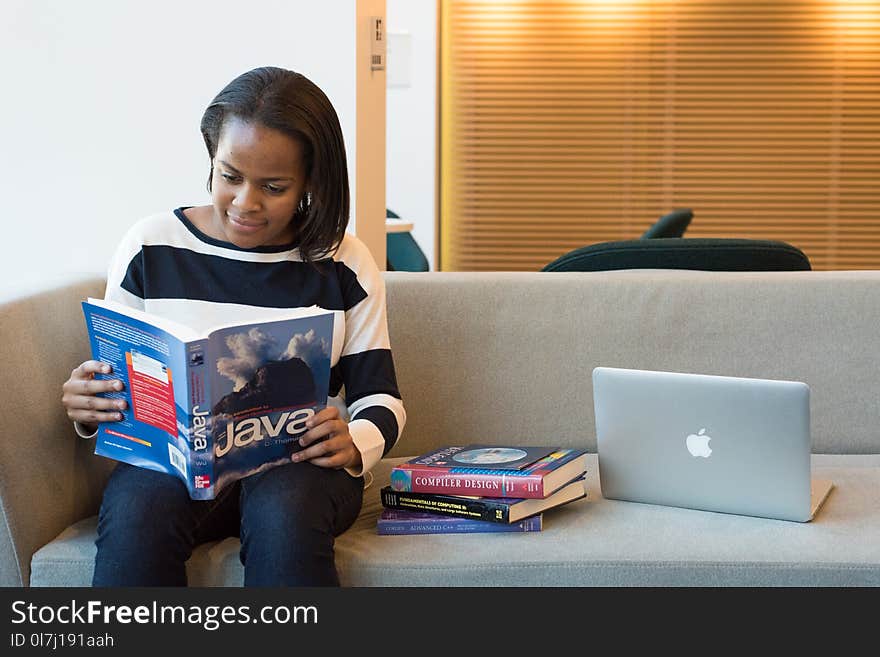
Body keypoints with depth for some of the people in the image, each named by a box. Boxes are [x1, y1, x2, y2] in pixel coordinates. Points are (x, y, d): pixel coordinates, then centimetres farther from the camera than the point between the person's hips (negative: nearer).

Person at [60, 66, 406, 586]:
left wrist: (355, 443, -17)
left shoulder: (344, 264, 6)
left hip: (302, 463, 0)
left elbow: (380, 397, 7)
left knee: (282, 514, -37)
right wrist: (87, 409, -13)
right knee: (137, 512, -35)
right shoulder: (151, 247, 7)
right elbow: (117, 380, 12)